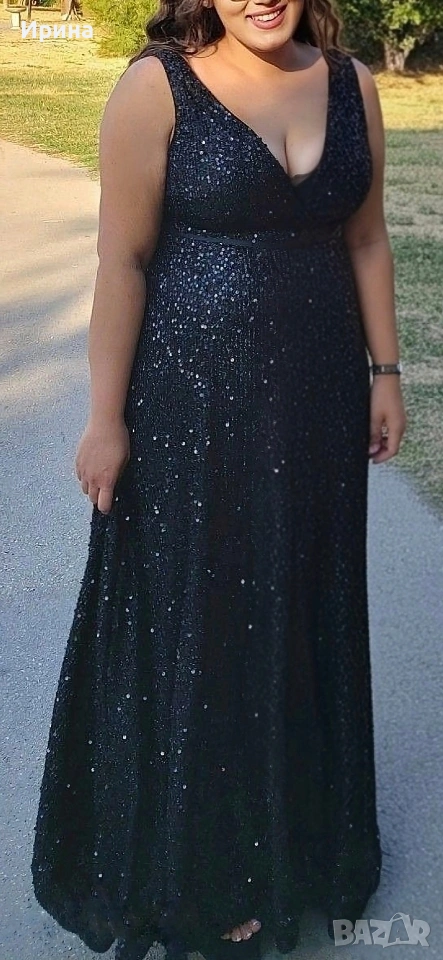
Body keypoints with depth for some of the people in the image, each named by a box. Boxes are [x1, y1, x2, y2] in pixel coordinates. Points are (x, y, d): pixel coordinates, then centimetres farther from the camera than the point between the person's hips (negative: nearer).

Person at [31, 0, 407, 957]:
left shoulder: (351, 85, 4)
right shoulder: (156, 87, -11)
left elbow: (366, 240, 10)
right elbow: (123, 260, -11)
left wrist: (385, 371, 10)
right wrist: (107, 417, -12)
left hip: (317, 396, 5)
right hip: (196, 400, -4)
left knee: (305, 607, 17)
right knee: (194, 622, 9)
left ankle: (297, 829, 42)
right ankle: (199, 870, 32)